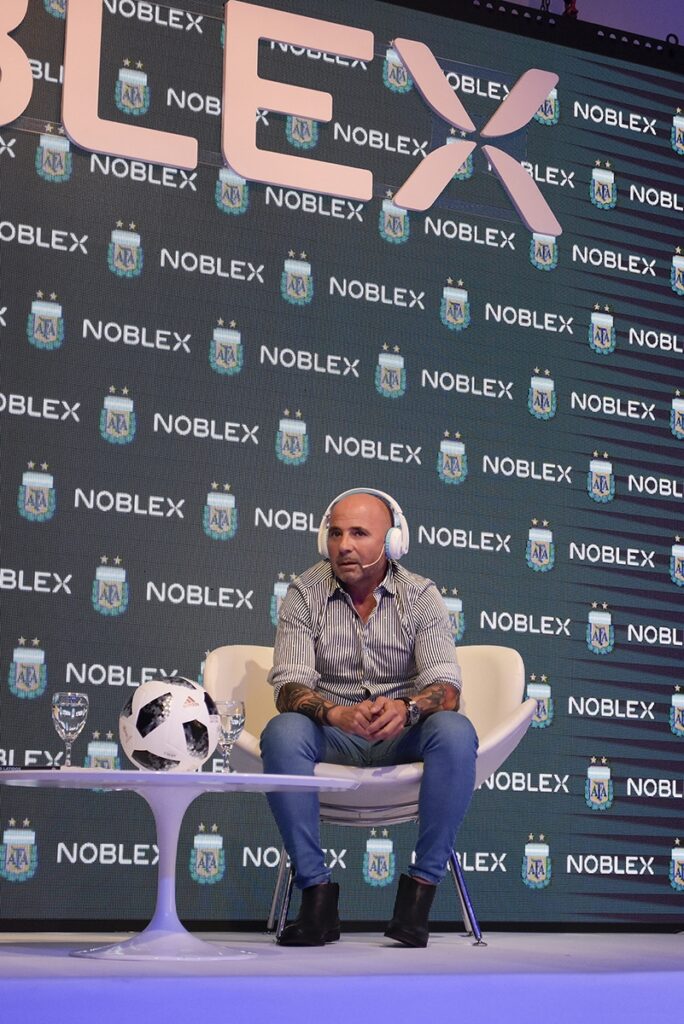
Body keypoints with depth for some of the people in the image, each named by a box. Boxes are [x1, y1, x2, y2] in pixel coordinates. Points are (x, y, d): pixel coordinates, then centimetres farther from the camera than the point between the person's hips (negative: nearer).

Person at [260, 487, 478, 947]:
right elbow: (289, 685, -13)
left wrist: (405, 709, -37)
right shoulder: (304, 593, -3)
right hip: (331, 737, 0)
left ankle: (422, 888, -25)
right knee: (283, 732, -32)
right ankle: (317, 892, -27)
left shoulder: (420, 595, -2)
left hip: (401, 737, 0)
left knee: (456, 732, -31)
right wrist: (335, 713, -36)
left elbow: (446, 688, -13)